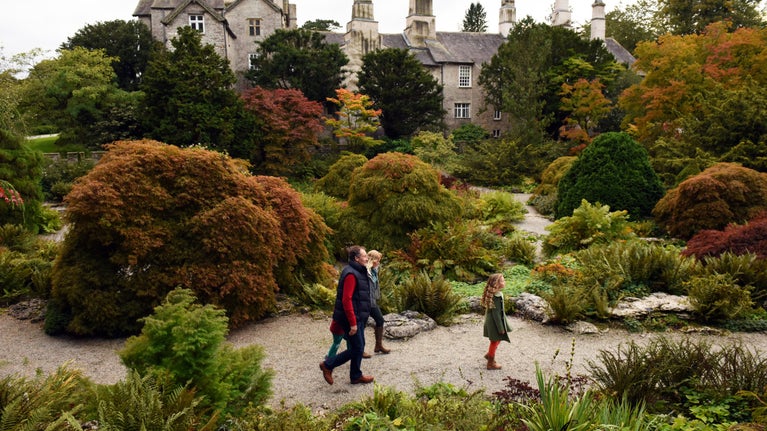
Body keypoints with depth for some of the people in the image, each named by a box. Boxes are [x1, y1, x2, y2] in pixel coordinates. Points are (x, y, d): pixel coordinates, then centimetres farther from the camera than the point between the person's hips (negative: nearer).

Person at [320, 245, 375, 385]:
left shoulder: (359, 272, 12)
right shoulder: (351, 274, -21)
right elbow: (346, 300, -25)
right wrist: (353, 323, -25)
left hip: (358, 318, 10)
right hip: (352, 319, -10)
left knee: (359, 347, 15)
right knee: (356, 349, -2)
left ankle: (356, 376, 26)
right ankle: (328, 365, 9)